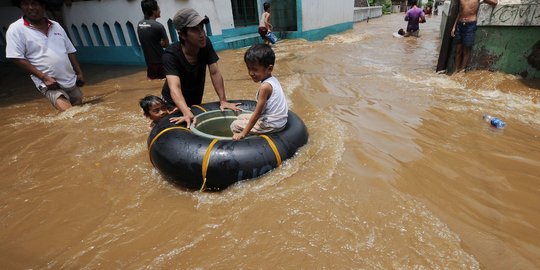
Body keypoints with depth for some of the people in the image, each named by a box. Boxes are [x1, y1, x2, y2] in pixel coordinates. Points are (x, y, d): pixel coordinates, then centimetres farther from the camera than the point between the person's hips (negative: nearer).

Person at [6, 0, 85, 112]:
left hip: (71, 80, 6)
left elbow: (70, 51, 14)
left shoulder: (56, 26, 11)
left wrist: (79, 73, 6)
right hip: (48, 83, -5)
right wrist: (44, 77, -18)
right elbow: (17, 58, -8)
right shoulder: (16, 29, -3)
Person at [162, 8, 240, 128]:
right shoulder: (171, 54, -31)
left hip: (196, 101, 4)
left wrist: (223, 100, -27)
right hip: (174, 103, -4)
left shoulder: (206, 44, -20)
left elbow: (215, 73, -19)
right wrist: (187, 113, -58)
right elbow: (175, 87, -43)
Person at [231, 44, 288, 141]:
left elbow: (257, 114, -22)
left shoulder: (265, 86, -25)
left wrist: (243, 134, -16)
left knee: (235, 125, 1)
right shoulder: (272, 80, 1)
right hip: (275, 118, 9)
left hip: (271, 124, -9)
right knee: (241, 117, 21)